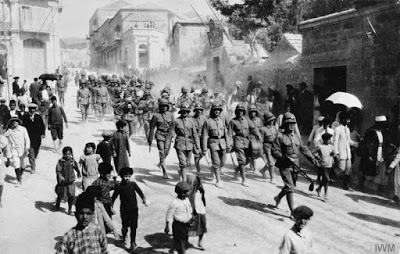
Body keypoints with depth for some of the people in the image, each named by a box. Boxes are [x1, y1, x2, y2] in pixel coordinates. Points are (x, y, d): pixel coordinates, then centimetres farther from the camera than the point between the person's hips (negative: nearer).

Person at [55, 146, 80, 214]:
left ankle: (70, 209, 13)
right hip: (62, 182, -2)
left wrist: (78, 172, 26)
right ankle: (57, 204, 44)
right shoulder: (61, 161, -13)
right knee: (61, 195, 14)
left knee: (71, 196, -1)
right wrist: (60, 176, -37)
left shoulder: (73, 161, -2)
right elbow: (58, 170, -21)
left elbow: (76, 167, 18)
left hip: (71, 182, 2)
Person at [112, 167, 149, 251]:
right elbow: (114, 197, 0)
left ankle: (133, 243, 16)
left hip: (134, 209, 1)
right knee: (125, 226, 8)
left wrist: (144, 199, -9)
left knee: (133, 226, 1)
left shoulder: (133, 184, -3)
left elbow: (140, 192, 3)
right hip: (124, 210, -1)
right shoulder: (119, 187, -8)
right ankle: (124, 236, 41)